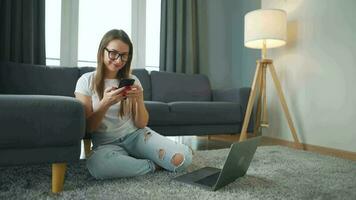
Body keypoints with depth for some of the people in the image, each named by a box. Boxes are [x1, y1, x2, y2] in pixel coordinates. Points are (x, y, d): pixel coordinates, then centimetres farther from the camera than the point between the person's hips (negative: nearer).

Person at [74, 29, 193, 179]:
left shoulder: (132, 81, 5)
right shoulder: (86, 81, -2)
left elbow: (141, 124, 1)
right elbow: (88, 127, -5)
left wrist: (139, 100, -18)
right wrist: (105, 103, -22)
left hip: (136, 135, 2)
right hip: (107, 143, -1)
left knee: (183, 157, -23)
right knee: (97, 165, -38)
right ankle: (154, 165, -12)